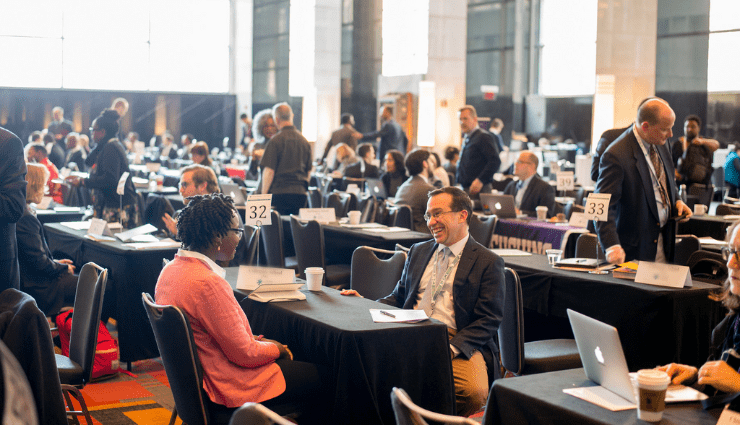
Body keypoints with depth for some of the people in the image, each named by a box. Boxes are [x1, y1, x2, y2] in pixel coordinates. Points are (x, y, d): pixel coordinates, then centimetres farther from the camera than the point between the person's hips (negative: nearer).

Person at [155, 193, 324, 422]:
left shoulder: (170, 270, 1)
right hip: (228, 390, -10)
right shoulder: (208, 283, -29)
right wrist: (275, 348, -4)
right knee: (318, 377, 5)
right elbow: (244, 354, -23)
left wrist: (255, 340, 10)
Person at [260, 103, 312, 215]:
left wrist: (263, 195, -4)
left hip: (279, 192, -5)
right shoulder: (304, 141, 11)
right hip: (300, 193, 5)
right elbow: (309, 170, 17)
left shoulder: (276, 140, -8)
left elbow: (269, 170, -10)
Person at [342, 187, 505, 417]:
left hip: (458, 340, -4)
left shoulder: (488, 262, 4)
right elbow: (399, 298, 26)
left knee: (474, 393, -32)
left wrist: (450, 349, -17)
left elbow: (489, 320, -3)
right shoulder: (418, 252, 22)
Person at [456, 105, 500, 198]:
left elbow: (495, 161, -18)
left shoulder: (483, 137, -9)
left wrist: (480, 180, -21)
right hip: (465, 189, 9)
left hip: (478, 189, -9)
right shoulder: (466, 139, 20)